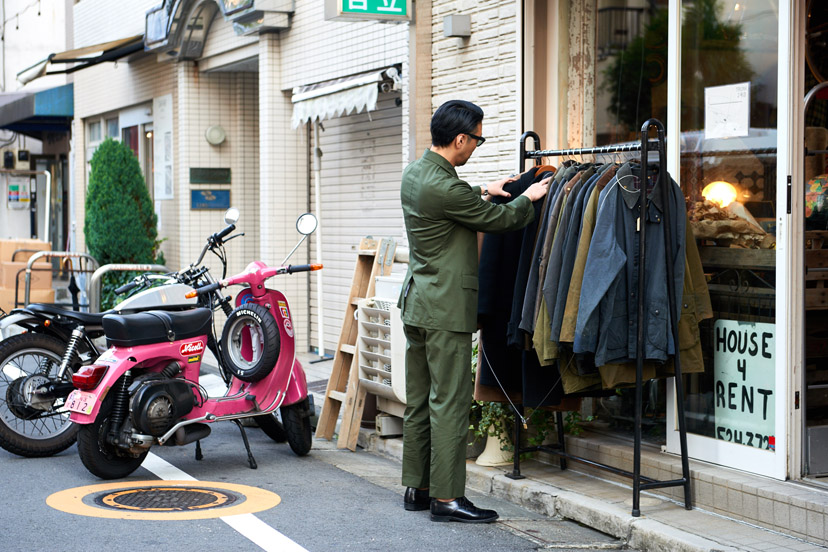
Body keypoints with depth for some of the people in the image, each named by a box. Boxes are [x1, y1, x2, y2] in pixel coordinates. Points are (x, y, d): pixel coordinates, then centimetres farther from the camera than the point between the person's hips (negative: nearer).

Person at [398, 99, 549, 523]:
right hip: (446, 308, -10)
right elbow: (498, 219, -8)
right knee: (449, 403, -5)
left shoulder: (414, 173, 8)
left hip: (417, 302, 10)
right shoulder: (445, 188, -21)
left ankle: (416, 488, 21)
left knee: (420, 400, 14)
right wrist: (528, 199, 9)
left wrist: (482, 192, 24)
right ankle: (446, 497, -1)